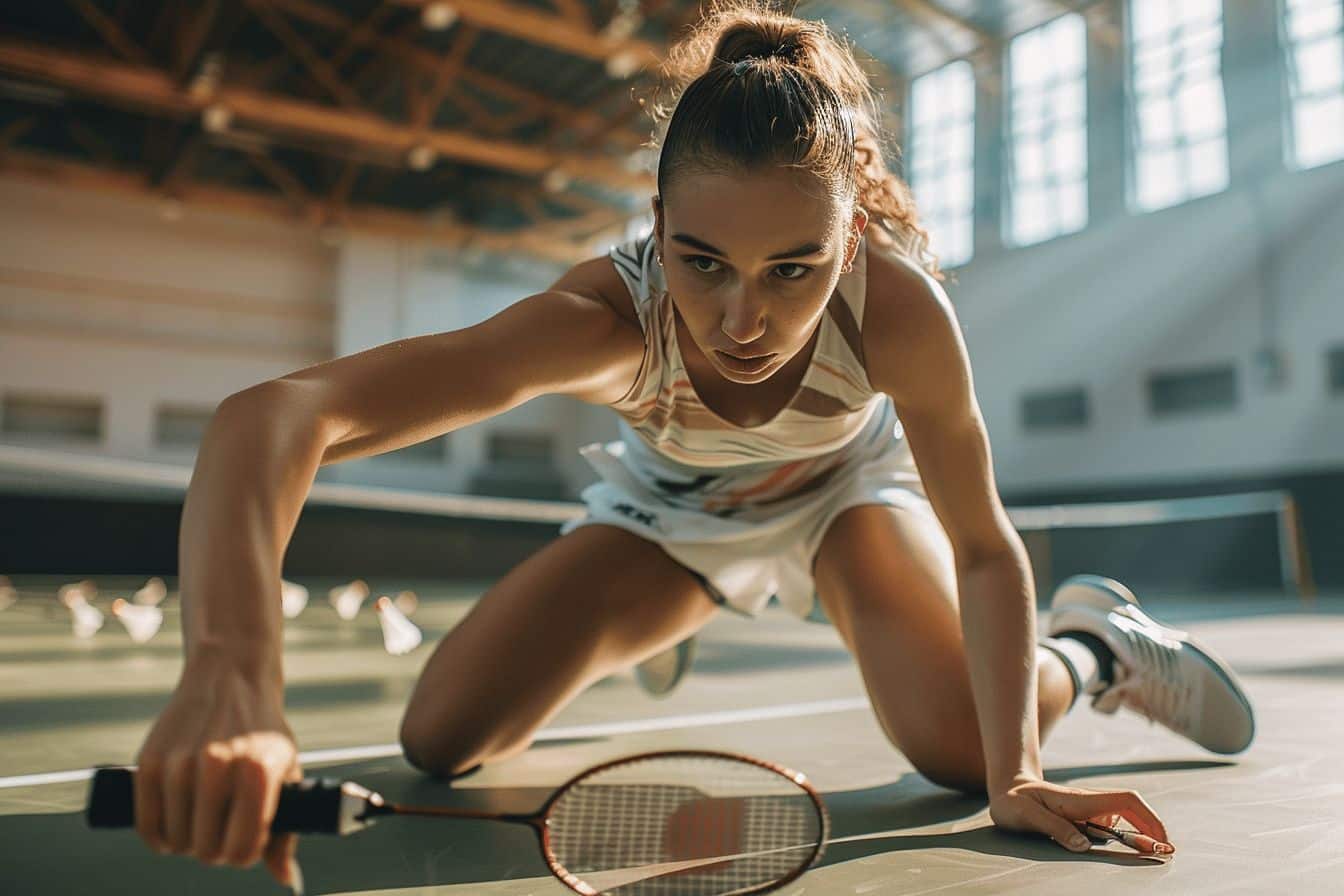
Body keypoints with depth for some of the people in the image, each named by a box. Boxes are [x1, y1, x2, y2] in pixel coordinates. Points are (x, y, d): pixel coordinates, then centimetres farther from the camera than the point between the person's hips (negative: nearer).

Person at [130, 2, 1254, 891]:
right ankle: (649, 637, 30)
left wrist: (1016, 772, -33)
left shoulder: (900, 305, -37)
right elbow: (275, 414, -51)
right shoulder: (607, 316, -41)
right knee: (446, 740, -5)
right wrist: (229, 671, -67)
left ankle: (1095, 643, 13)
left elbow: (983, 547, -23)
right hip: (673, 503, 1)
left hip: (848, 480, -1)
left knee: (961, 745, -26)